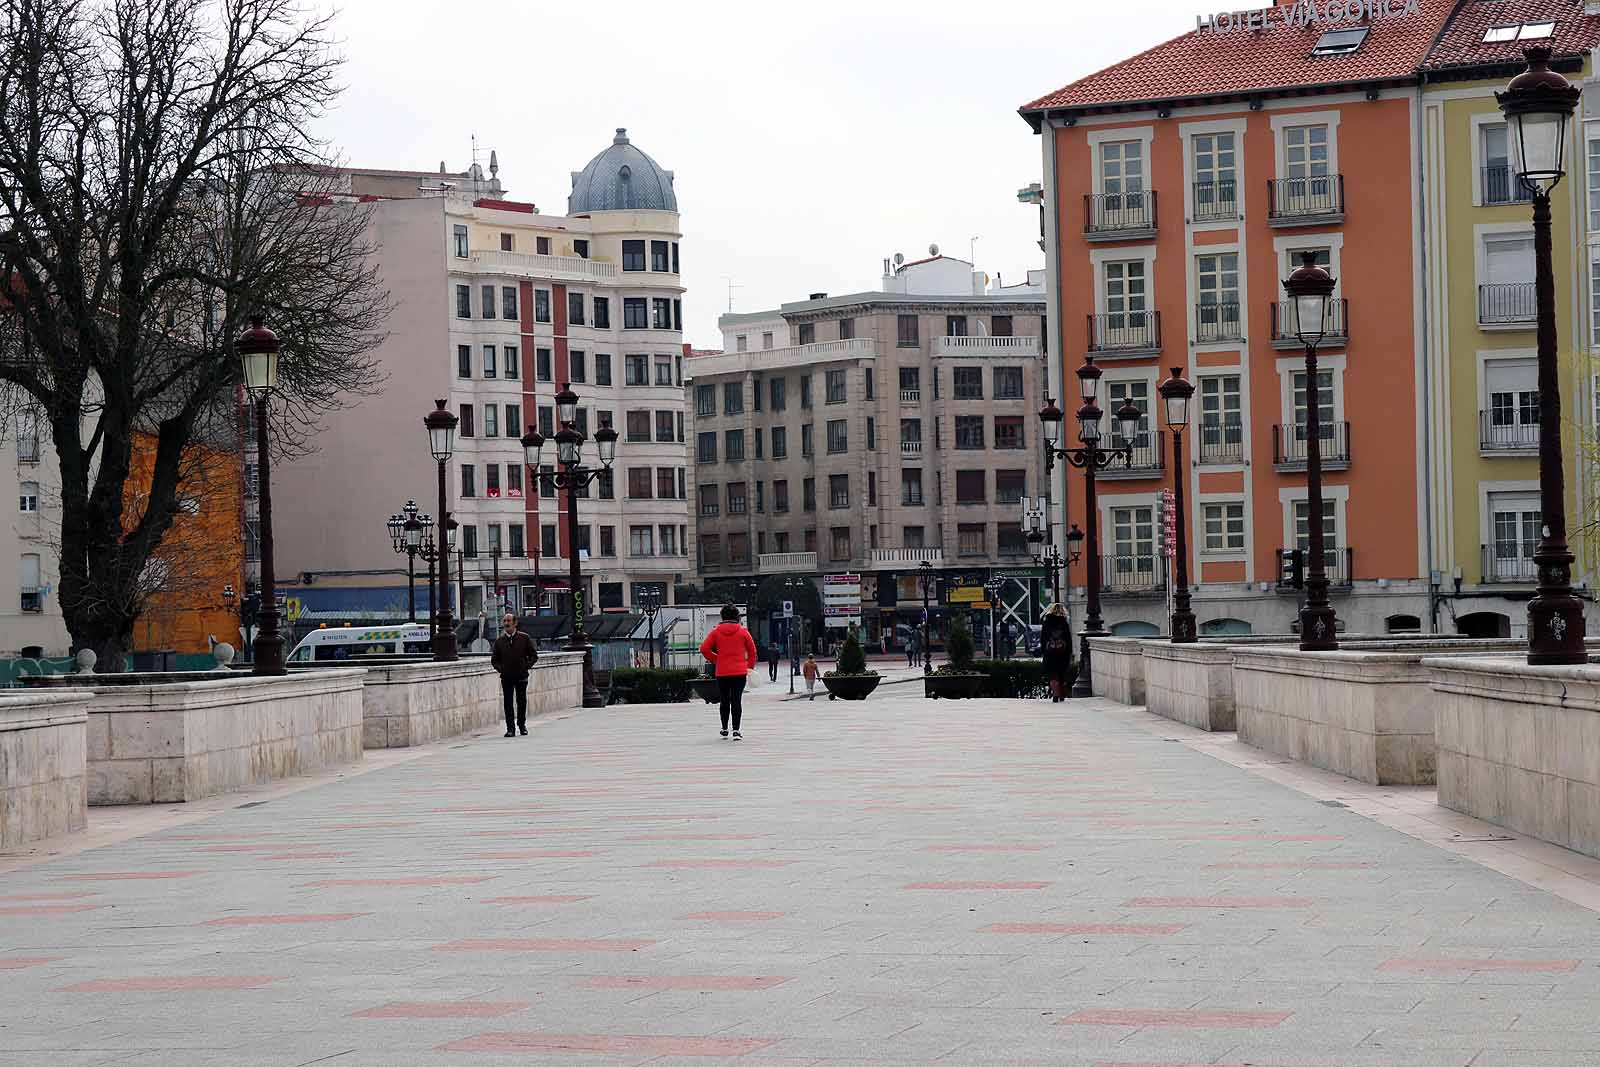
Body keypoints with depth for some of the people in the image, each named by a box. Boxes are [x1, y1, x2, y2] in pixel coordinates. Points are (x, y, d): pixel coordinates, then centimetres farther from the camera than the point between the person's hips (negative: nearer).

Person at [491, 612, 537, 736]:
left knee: (521, 701, 6)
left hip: (521, 676, -1)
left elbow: (534, 655, 7)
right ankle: (510, 728, 0)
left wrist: (527, 666, -4)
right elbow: (494, 659, 14)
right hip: (506, 677, 1)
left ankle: (522, 725, 21)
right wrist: (500, 668, -1)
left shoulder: (524, 638, 2)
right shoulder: (499, 641, 6)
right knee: (508, 703, -3)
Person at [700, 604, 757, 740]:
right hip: (739, 671, -1)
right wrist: (750, 666, 15)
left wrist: (715, 659, 8)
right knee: (737, 700, -3)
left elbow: (704, 648, -4)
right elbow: (752, 651, 5)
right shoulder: (743, 631, 1)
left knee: (724, 700, 14)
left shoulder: (716, 631, 1)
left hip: (722, 672, 1)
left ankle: (724, 729, 23)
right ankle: (736, 730, -10)